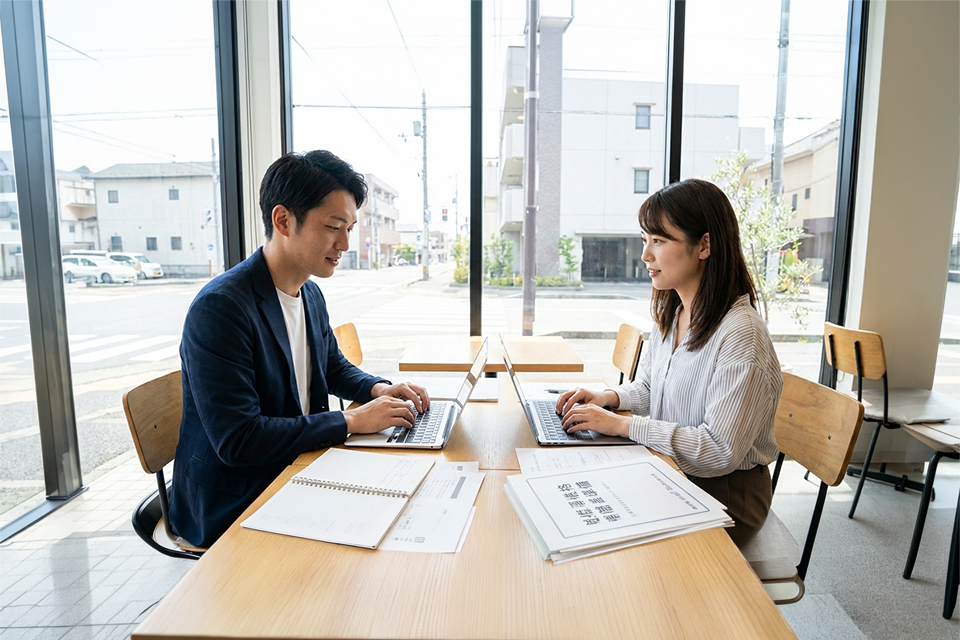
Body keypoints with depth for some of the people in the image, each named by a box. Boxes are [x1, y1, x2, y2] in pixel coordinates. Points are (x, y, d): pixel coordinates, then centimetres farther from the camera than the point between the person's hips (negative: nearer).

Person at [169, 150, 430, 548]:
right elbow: (237, 440, -26)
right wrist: (351, 421, -23)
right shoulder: (220, 307, -22)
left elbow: (334, 367, 19)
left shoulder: (311, 294, 3)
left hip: (295, 478, 7)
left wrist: (378, 389, -2)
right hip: (230, 512, -7)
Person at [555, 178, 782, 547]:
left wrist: (623, 425, -25)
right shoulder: (670, 315, 2)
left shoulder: (741, 335, -25)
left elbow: (720, 451, -26)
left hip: (725, 493, -6)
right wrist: (609, 398, -7)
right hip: (669, 474, 7)